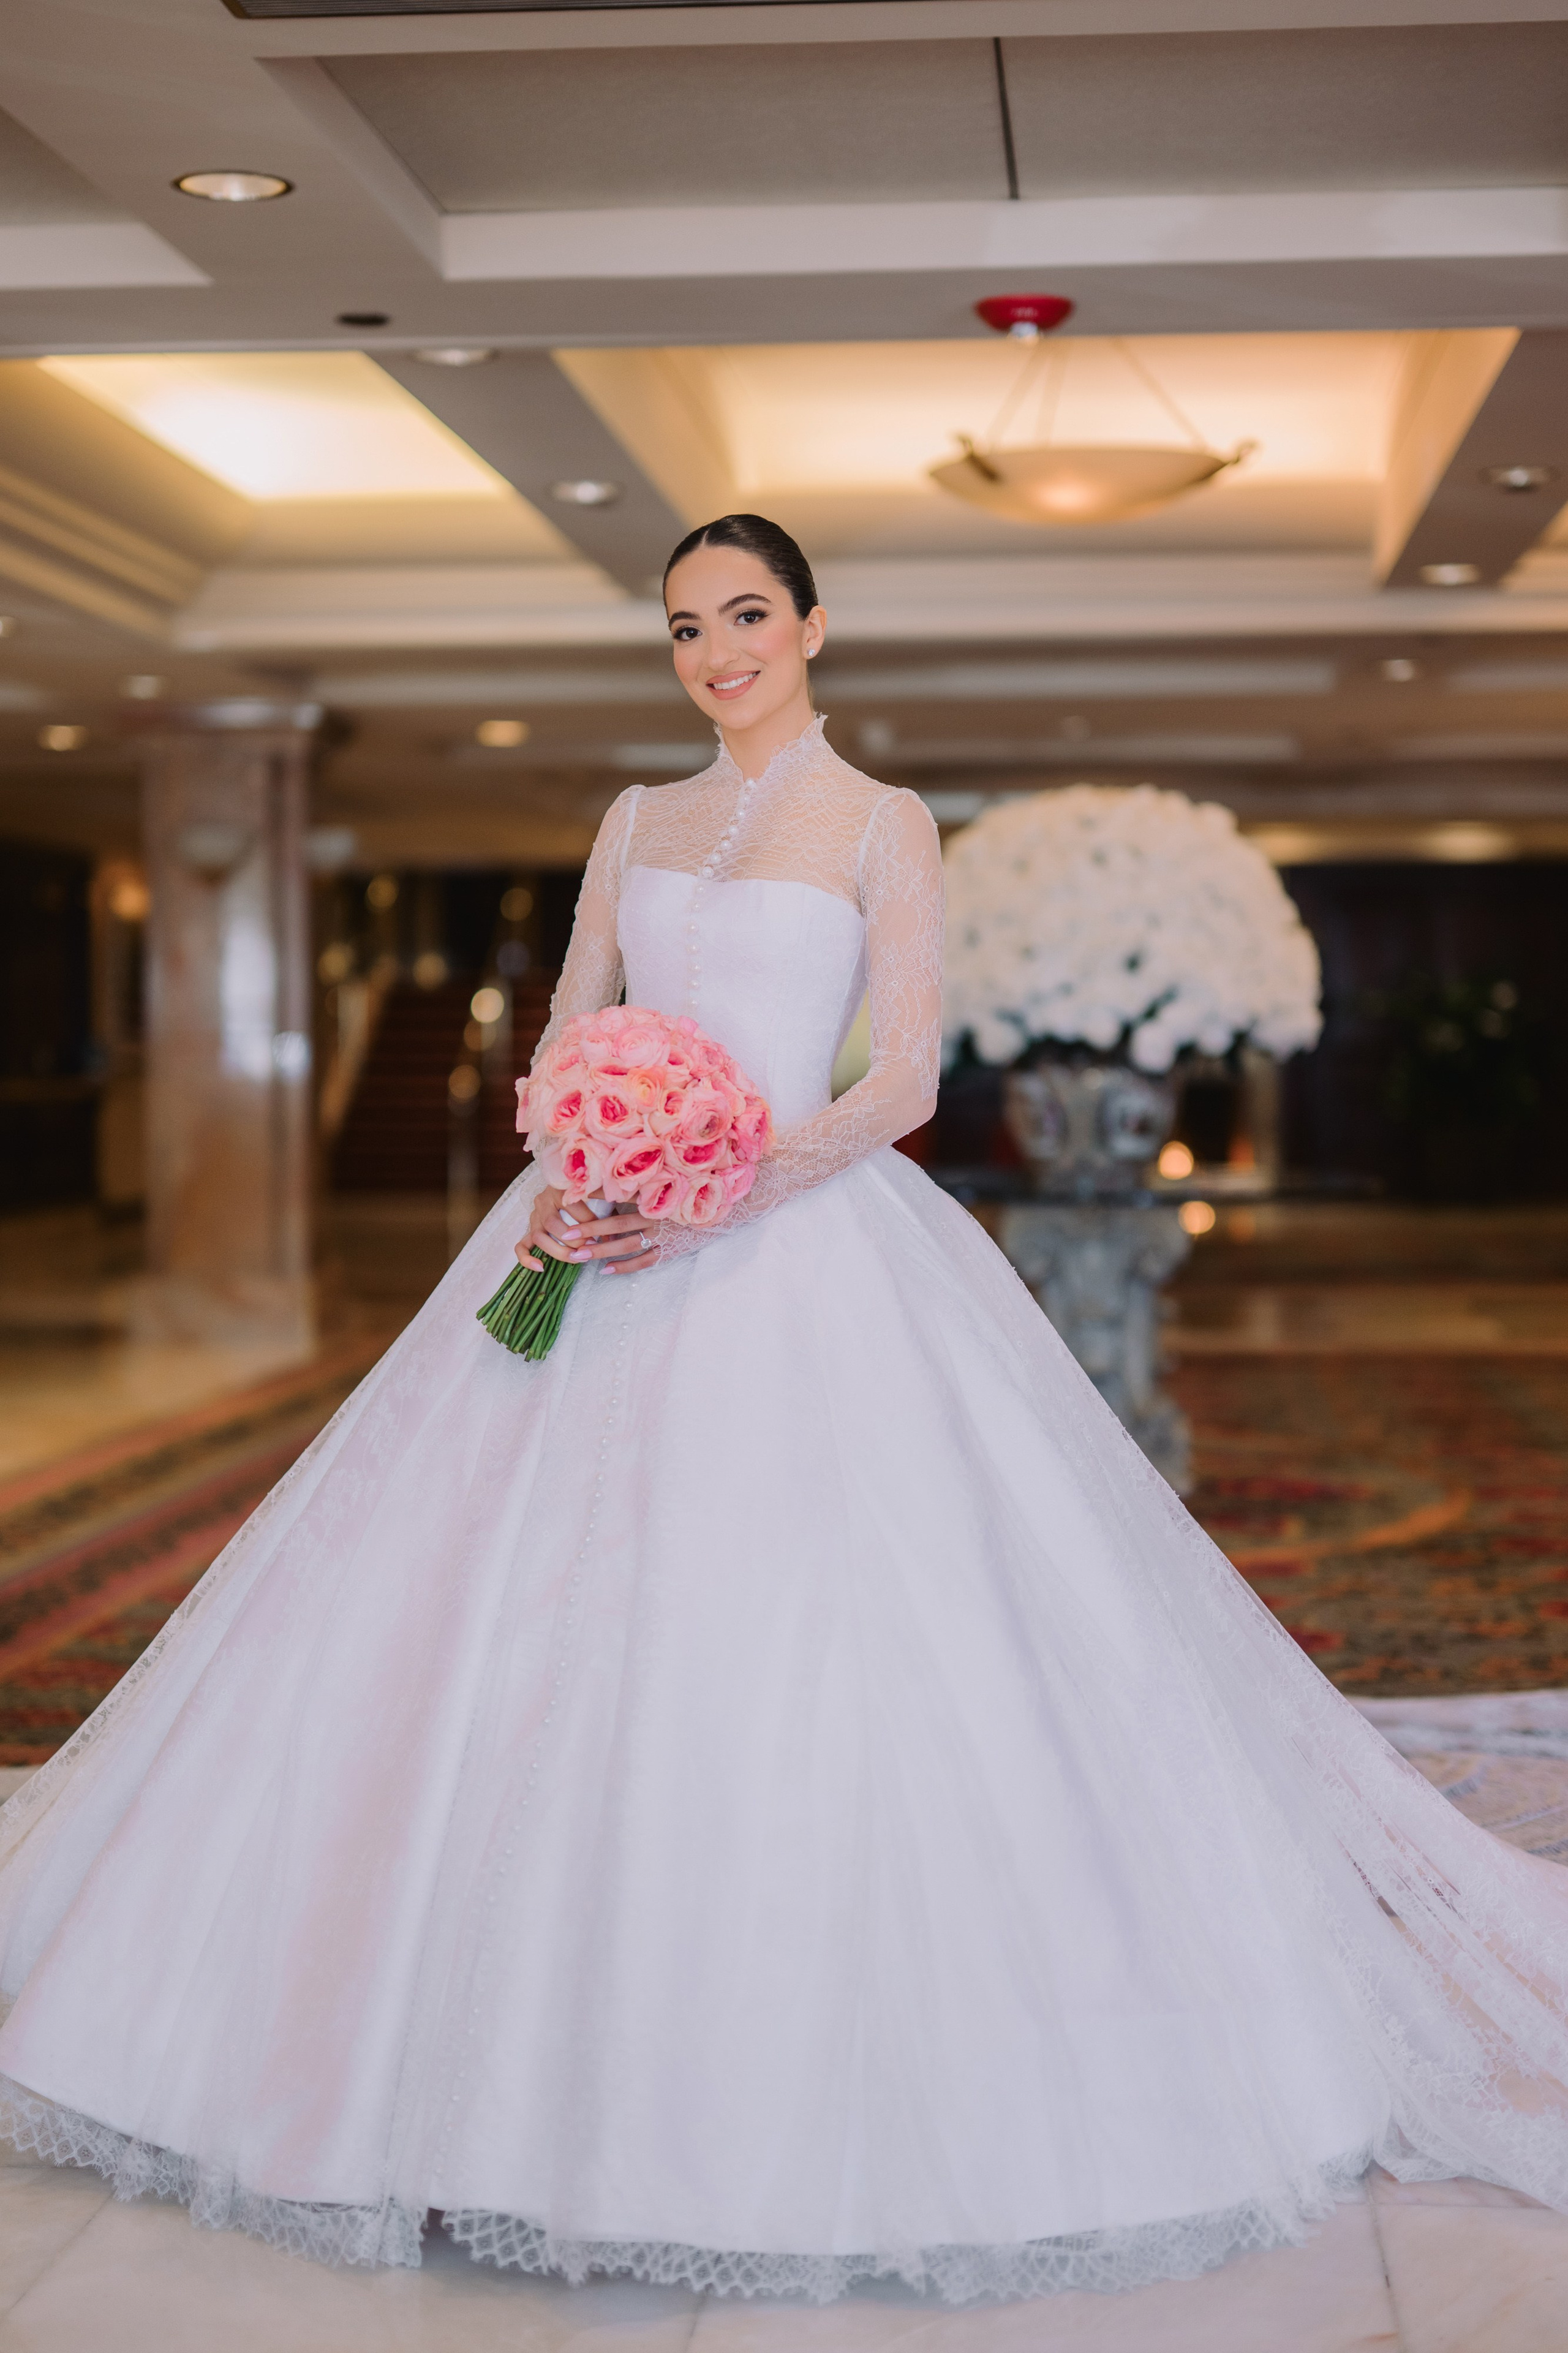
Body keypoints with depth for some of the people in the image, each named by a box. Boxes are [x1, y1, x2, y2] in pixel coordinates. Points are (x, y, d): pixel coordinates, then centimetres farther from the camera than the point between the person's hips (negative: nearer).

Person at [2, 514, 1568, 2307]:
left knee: (804, 1652, -10)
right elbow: (566, 1041, 14)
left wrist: (732, 1189, -18)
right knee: (533, 1643, 2)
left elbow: (905, 1084, -5)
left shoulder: (882, 824, 3)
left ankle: (796, 2097, 4)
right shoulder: (638, 821, 17)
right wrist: (560, 1184, -7)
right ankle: (553, 2069, 15)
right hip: (613, 1244, 5)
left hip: (800, 1250, -5)